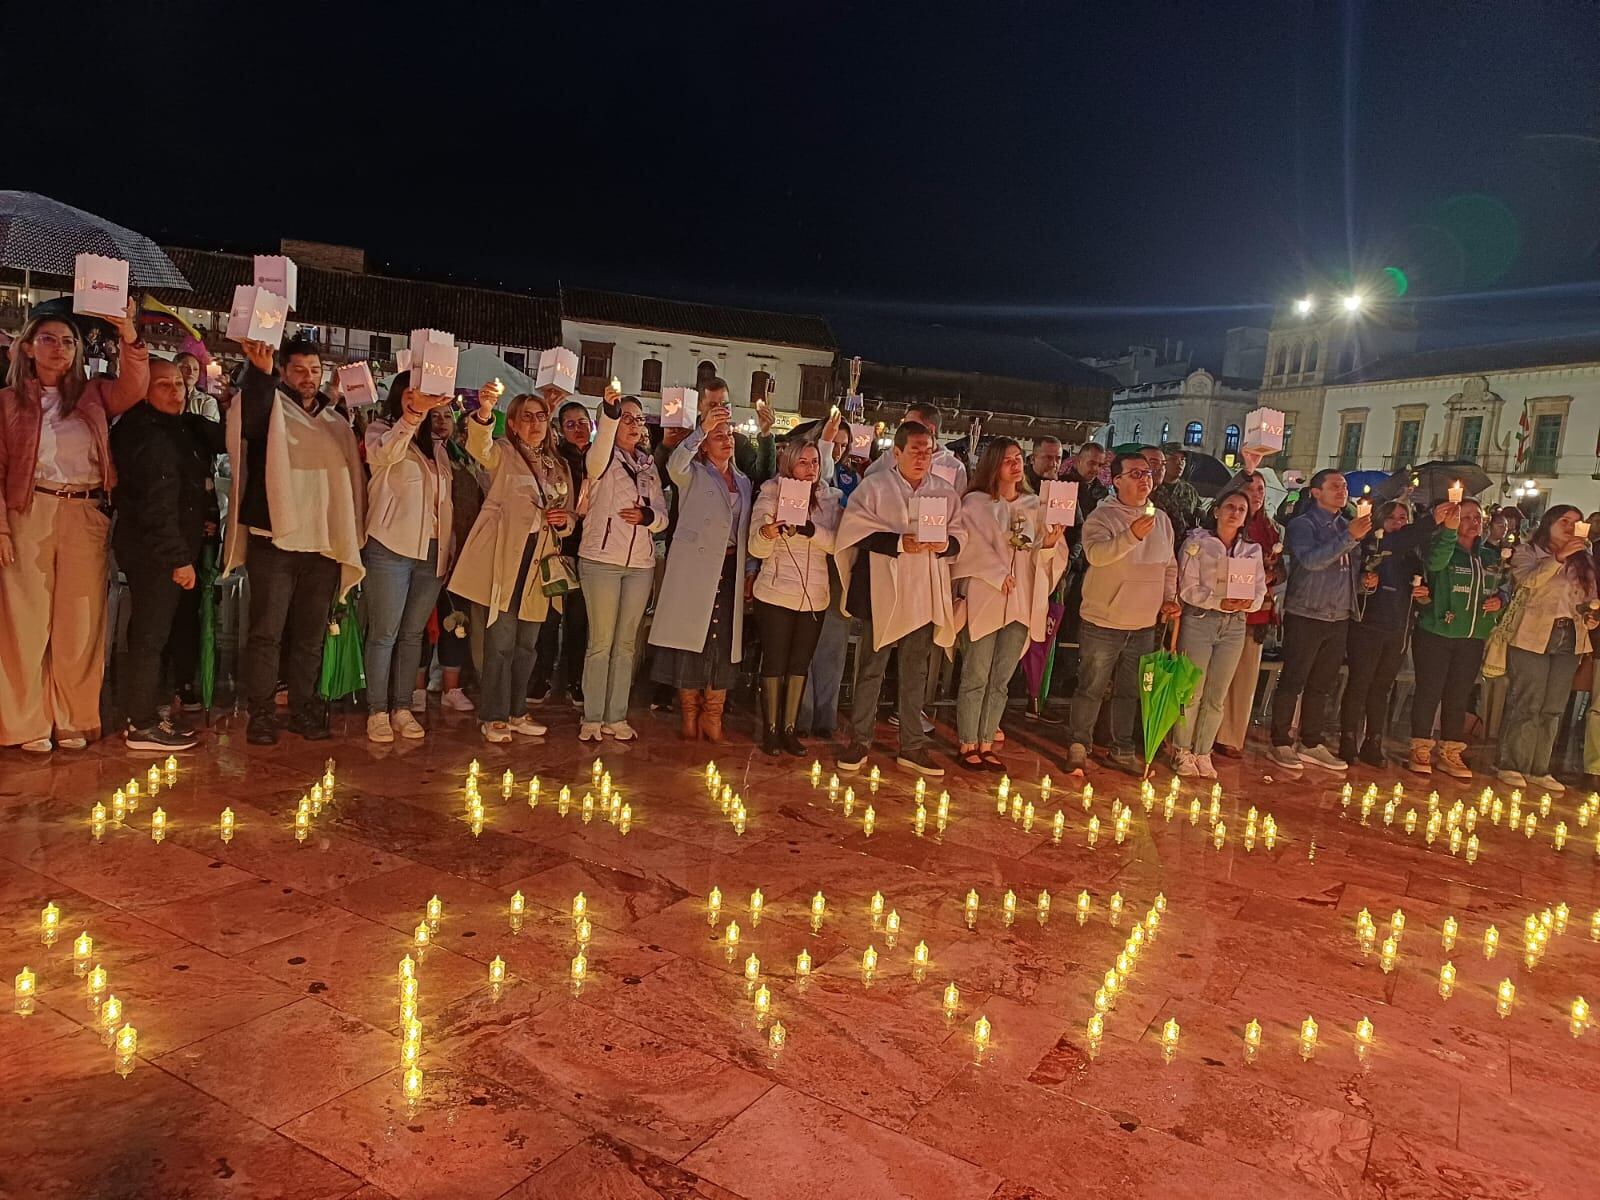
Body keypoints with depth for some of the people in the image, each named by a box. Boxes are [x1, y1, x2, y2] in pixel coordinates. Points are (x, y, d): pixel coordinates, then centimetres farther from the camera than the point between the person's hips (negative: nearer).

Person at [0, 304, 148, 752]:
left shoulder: (92, 395, 11)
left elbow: (133, 388, -7)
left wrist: (130, 340, -24)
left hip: (87, 517, 1)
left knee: (80, 622, 5)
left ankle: (74, 720, 15)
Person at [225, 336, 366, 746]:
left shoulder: (337, 424, 15)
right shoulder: (270, 409, 2)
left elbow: (353, 482, 19)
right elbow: (248, 418, -23)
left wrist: (351, 540, 13)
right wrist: (260, 372, -41)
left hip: (324, 544, 4)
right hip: (274, 541, -4)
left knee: (310, 636, 10)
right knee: (267, 632, -2)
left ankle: (304, 711, 18)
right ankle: (261, 715, 6)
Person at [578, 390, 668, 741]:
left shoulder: (649, 464, 15)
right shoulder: (602, 457, -1)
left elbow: (663, 516, 13)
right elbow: (598, 460, -28)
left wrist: (648, 516, -11)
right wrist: (609, 414, -42)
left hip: (641, 563, 5)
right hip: (602, 559, -5)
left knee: (626, 643, 9)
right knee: (601, 642, -3)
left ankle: (616, 717, 16)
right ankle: (592, 719, 6)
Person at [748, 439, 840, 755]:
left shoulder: (830, 499, 4)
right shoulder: (771, 495, -4)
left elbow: (835, 543, -8)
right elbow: (757, 549, -8)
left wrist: (810, 530, -27)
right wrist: (766, 533, -30)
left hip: (814, 597, 3)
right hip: (776, 594, -3)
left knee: (800, 663, 9)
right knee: (774, 661, 1)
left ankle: (789, 728, 19)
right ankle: (770, 728, 12)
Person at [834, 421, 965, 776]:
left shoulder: (945, 492, 9)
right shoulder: (874, 486, -1)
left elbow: (959, 538, 10)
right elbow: (857, 530, -9)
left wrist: (944, 544, -13)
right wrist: (899, 543, -19)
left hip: (924, 596, 3)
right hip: (882, 593, -3)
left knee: (916, 672, 10)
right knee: (871, 668, 3)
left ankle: (912, 746, 19)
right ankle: (859, 741, 14)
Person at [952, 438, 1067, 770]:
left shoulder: (1035, 505, 12)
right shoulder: (975, 503, -2)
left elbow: (1044, 558, 10)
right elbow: (971, 547, -9)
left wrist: (1051, 543, -10)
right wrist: (999, 574, -15)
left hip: (1022, 603, 4)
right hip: (985, 600, -4)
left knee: (1000, 680, 9)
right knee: (976, 678, -1)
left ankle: (986, 745, 17)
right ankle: (967, 746, 7)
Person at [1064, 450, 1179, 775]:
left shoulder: (1161, 519, 9)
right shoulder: (1102, 516, -11)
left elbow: (1169, 565, 19)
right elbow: (1096, 554, -30)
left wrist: (1169, 598, 5)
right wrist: (1131, 536, -42)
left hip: (1144, 626, 6)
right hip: (1103, 623, -6)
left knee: (1129, 692, 15)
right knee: (1091, 689, 3)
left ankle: (1122, 750, 28)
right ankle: (1078, 748, 16)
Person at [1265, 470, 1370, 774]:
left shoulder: (1347, 527, 14)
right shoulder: (1302, 525, -6)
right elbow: (1310, 560, -24)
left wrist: (1364, 579, 5)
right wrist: (1349, 537, -28)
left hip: (1339, 619, 7)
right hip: (1305, 616, -6)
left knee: (1322, 685, 11)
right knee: (1292, 682, -2)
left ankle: (1311, 744, 20)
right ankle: (1281, 744, 4)